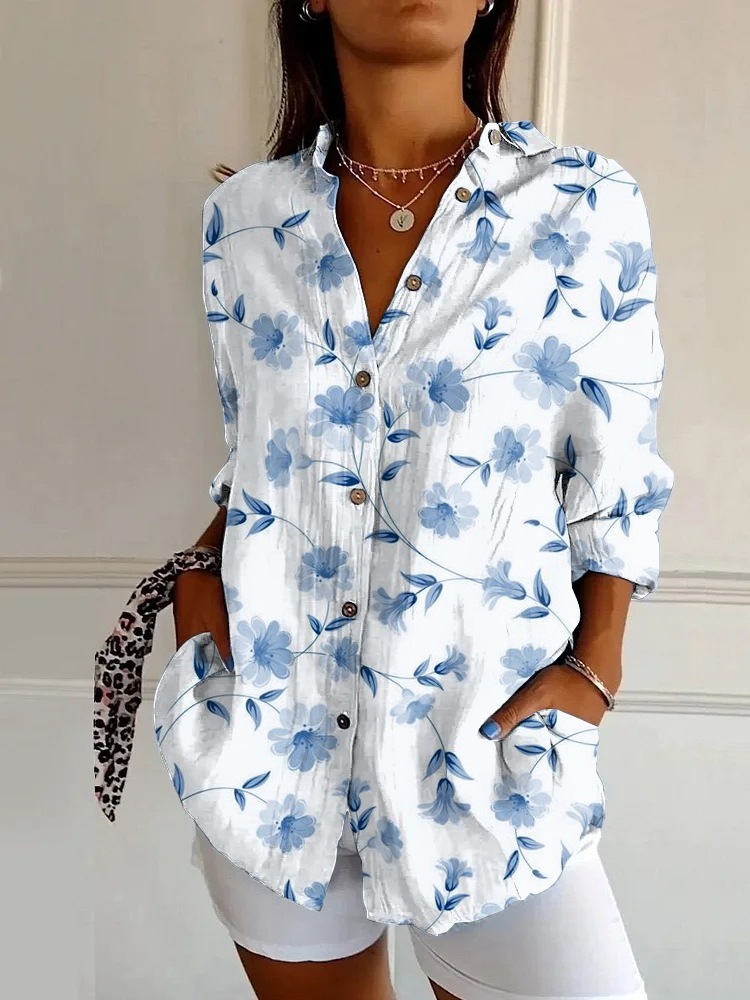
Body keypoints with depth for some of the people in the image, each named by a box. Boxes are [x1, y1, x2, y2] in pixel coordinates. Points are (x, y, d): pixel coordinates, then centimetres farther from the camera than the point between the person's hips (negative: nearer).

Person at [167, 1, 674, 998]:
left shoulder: (588, 210, -7)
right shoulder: (244, 216, 1)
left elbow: (614, 492, -1)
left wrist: (590, 671, -10)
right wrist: (202, 574, -3)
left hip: (485, 753, -2)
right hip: (274, 739, 3)